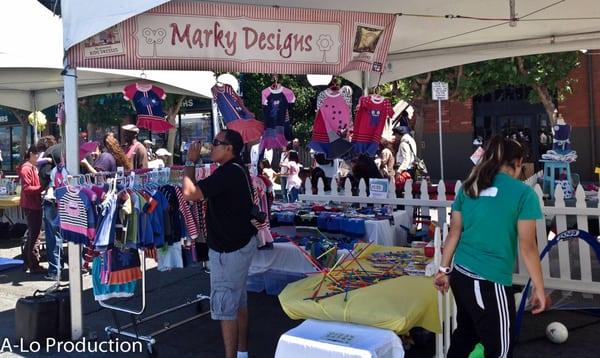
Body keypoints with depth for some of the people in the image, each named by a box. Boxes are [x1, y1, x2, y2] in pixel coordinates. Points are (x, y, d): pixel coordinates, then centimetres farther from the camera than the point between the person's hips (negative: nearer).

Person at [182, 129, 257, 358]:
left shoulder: (228, 172, -22)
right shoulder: (237, 170, 10)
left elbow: (190, 193, -27)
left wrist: (190, 162, -17)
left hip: (229, 249, -10)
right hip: (241, 243, 11)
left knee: (224, 307, -2)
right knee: (238, 302, 18)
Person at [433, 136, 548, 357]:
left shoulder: (468, 187, 6)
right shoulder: (524, 193, -9)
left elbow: (454, 233, 9)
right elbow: (527, 247, -8)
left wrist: (443, 270, 16)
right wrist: (539, 288, 0)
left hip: (460, 275, 6)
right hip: (490, 282, -6)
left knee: (465, 333, 23)